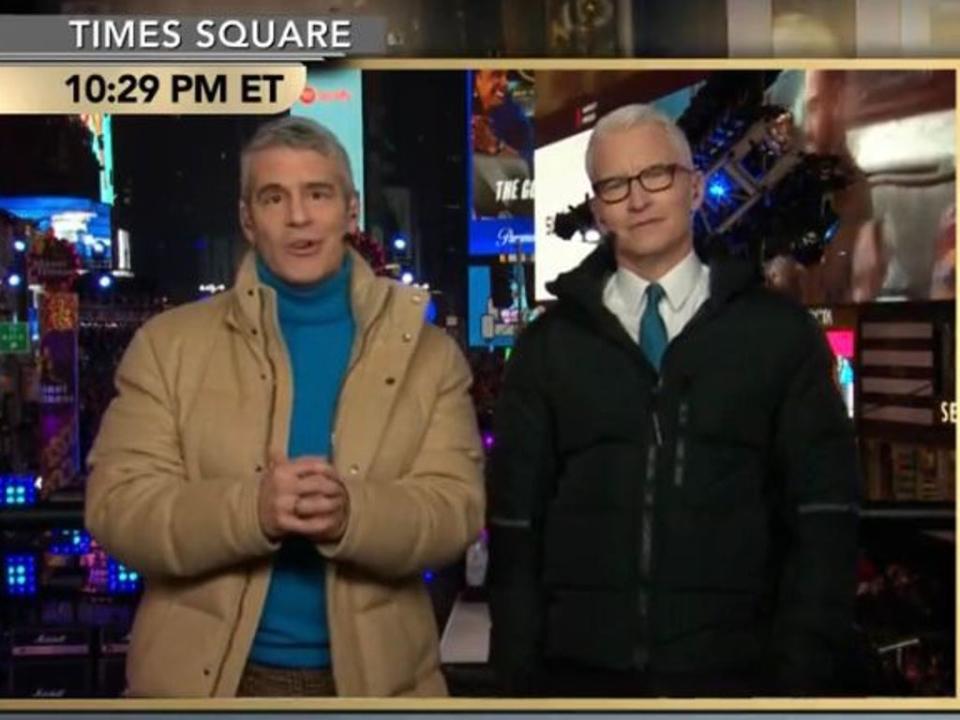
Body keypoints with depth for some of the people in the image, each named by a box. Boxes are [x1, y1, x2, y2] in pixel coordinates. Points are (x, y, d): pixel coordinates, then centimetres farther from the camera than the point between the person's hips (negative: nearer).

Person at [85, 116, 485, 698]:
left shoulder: (428, 353, 2)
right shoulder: (168, 343, 0)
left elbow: (456, 508, -5)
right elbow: (117, 506, -6)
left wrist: (352, 515, -25)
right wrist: (252, 509, -24)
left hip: (373, 673, 1)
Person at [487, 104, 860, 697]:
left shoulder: (781, 331, 2)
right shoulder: (548, 345, 6)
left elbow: (822, 513, -1)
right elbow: (516, 521, 4)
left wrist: (806, 670, -8)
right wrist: (518, 671, -3)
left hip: (733, 669, -1)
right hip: (578, 668, 1)